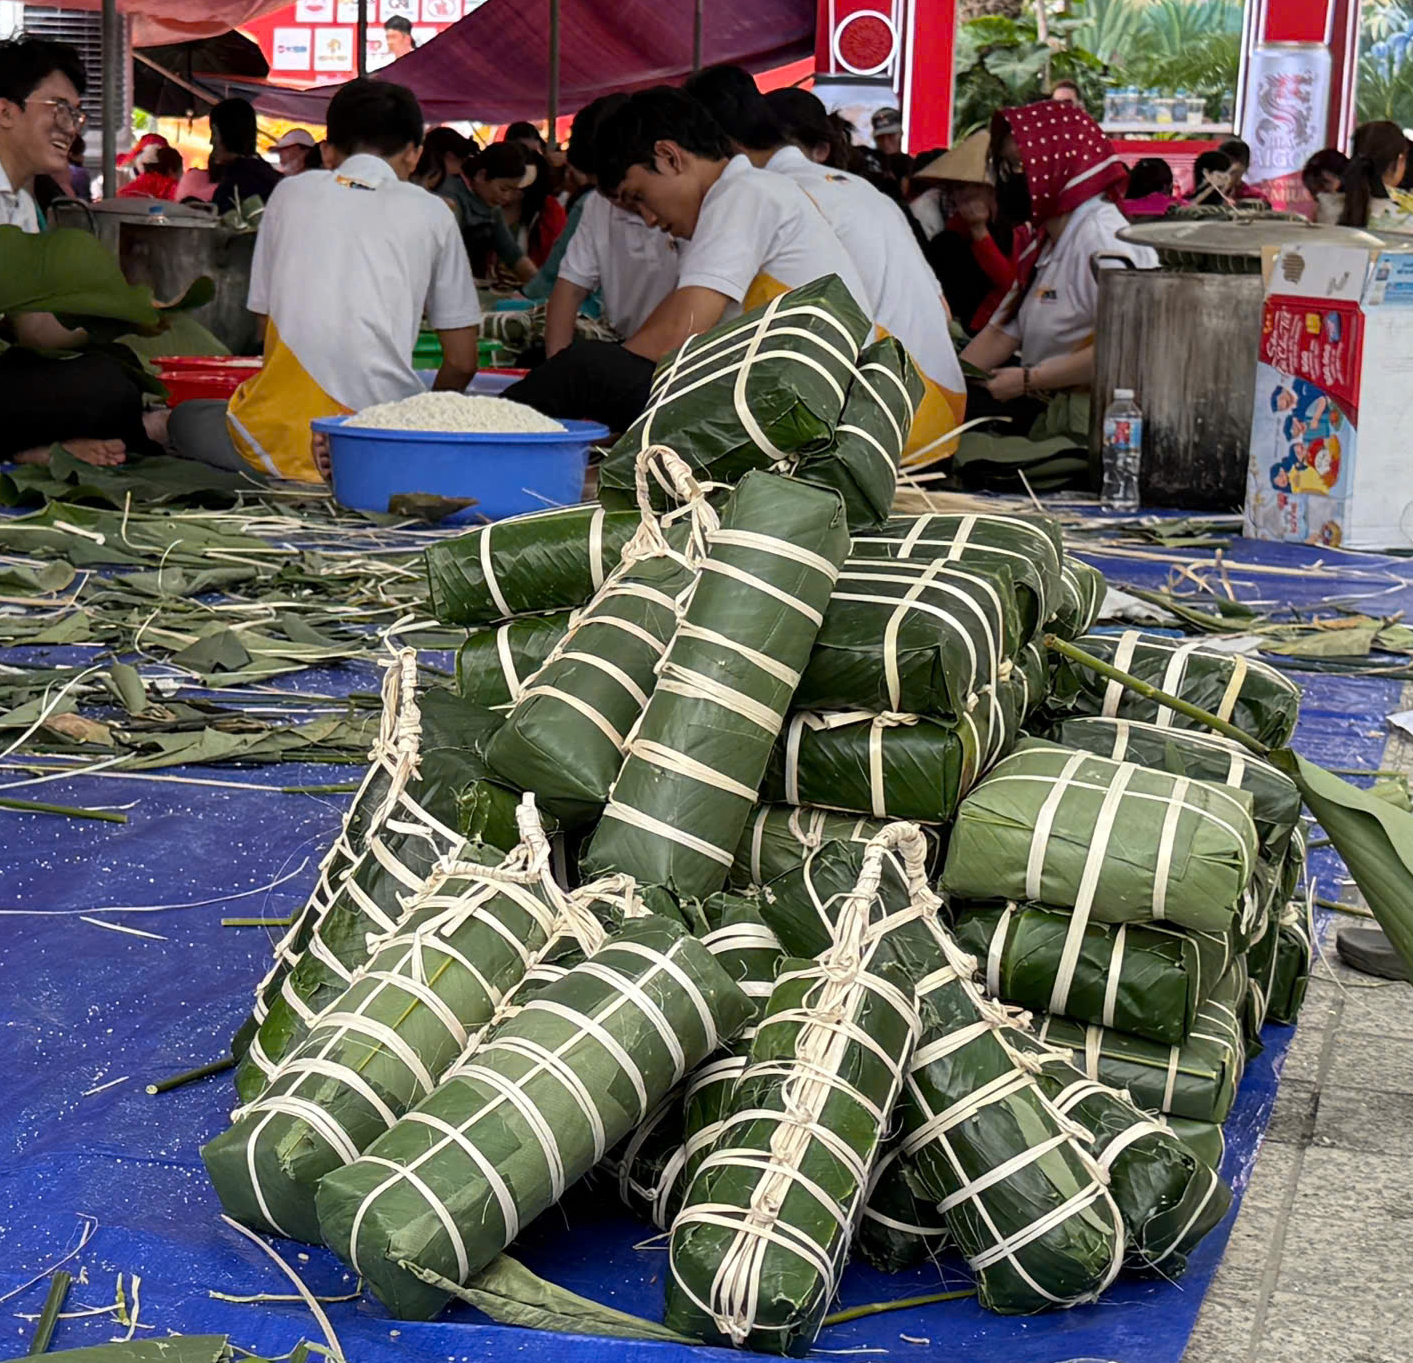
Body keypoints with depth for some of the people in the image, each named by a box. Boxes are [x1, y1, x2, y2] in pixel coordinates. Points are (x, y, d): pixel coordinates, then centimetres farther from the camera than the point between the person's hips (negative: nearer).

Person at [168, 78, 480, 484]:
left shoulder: (289, 193, 13)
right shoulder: (430, 212, 10)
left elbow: (266, 319, 16)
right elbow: (461, 362, 12)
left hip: (281, 439, 1)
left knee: (185, 418, 30)